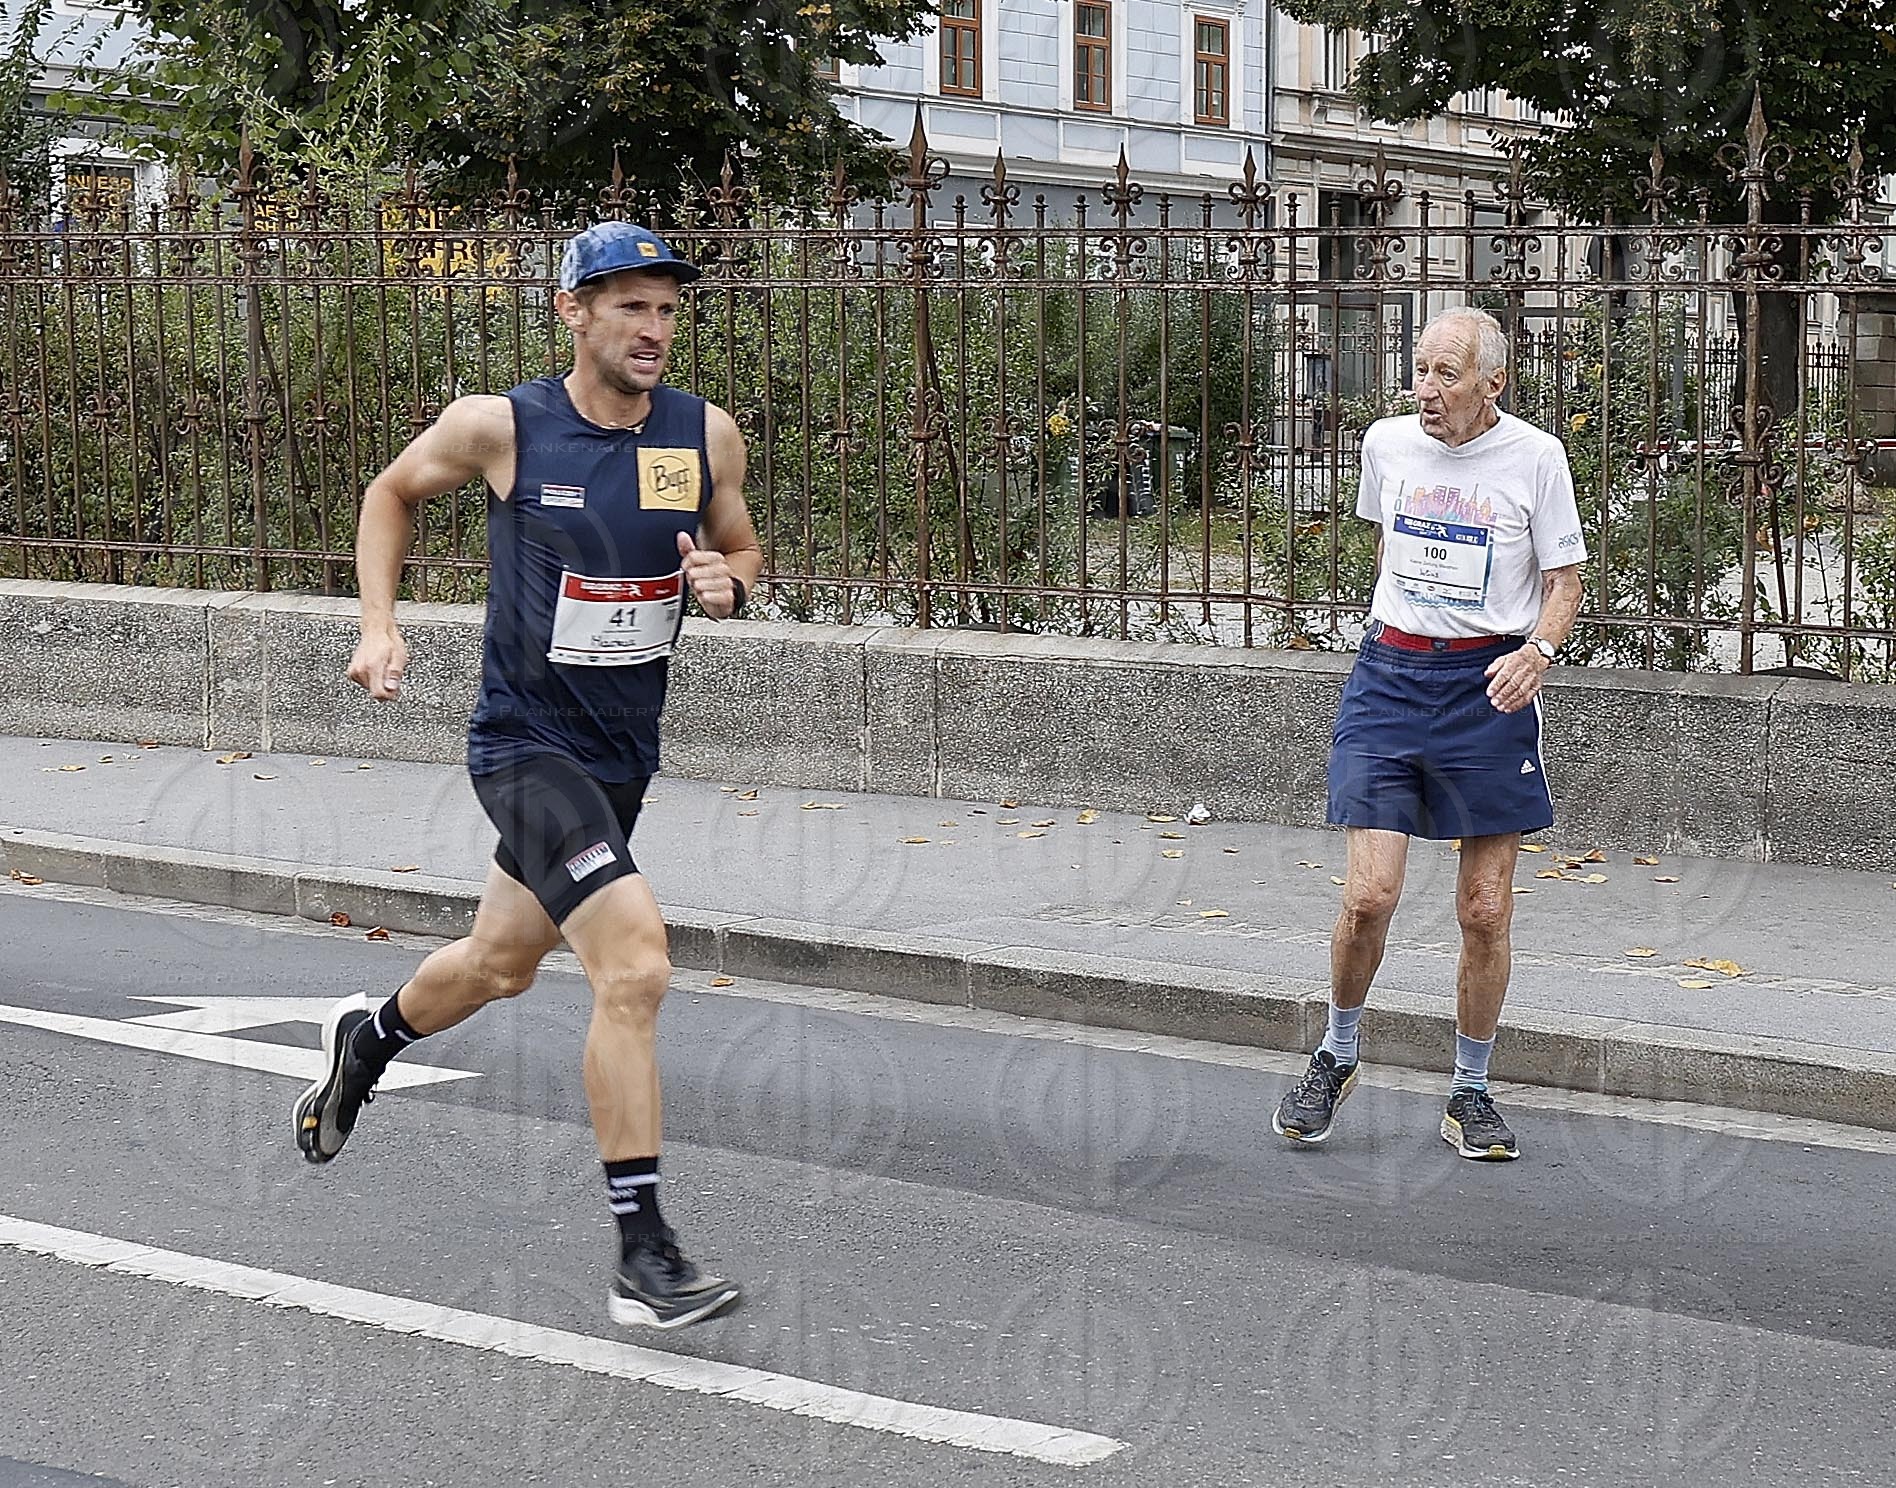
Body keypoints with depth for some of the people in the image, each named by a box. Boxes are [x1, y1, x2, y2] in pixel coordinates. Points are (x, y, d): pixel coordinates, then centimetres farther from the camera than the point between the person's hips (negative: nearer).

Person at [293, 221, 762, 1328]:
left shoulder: (708, 436, -4)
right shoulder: (499, 427, -12)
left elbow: (742, 547, 13)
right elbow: (394, 493, 7)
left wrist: (729, 583, -10)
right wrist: (380, 626, -3)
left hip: (623, 754, 6)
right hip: (527, 744, -6)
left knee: (500, 967, 25)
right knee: (636, 964, -23)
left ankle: (368, 1040, 58)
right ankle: (644, 1257, -17)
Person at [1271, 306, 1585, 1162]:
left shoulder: (1535, 457, -5)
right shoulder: (1386, 443, 4)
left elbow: (1565, 580, 0)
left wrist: (1537, 651, -19)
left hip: (1491, 686, -2)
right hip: (1391, 675, 2)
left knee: (1485, 911, 2)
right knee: (1369, 894, -8)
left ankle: (1470, 1093, 18)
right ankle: (1337, 1057, 16)